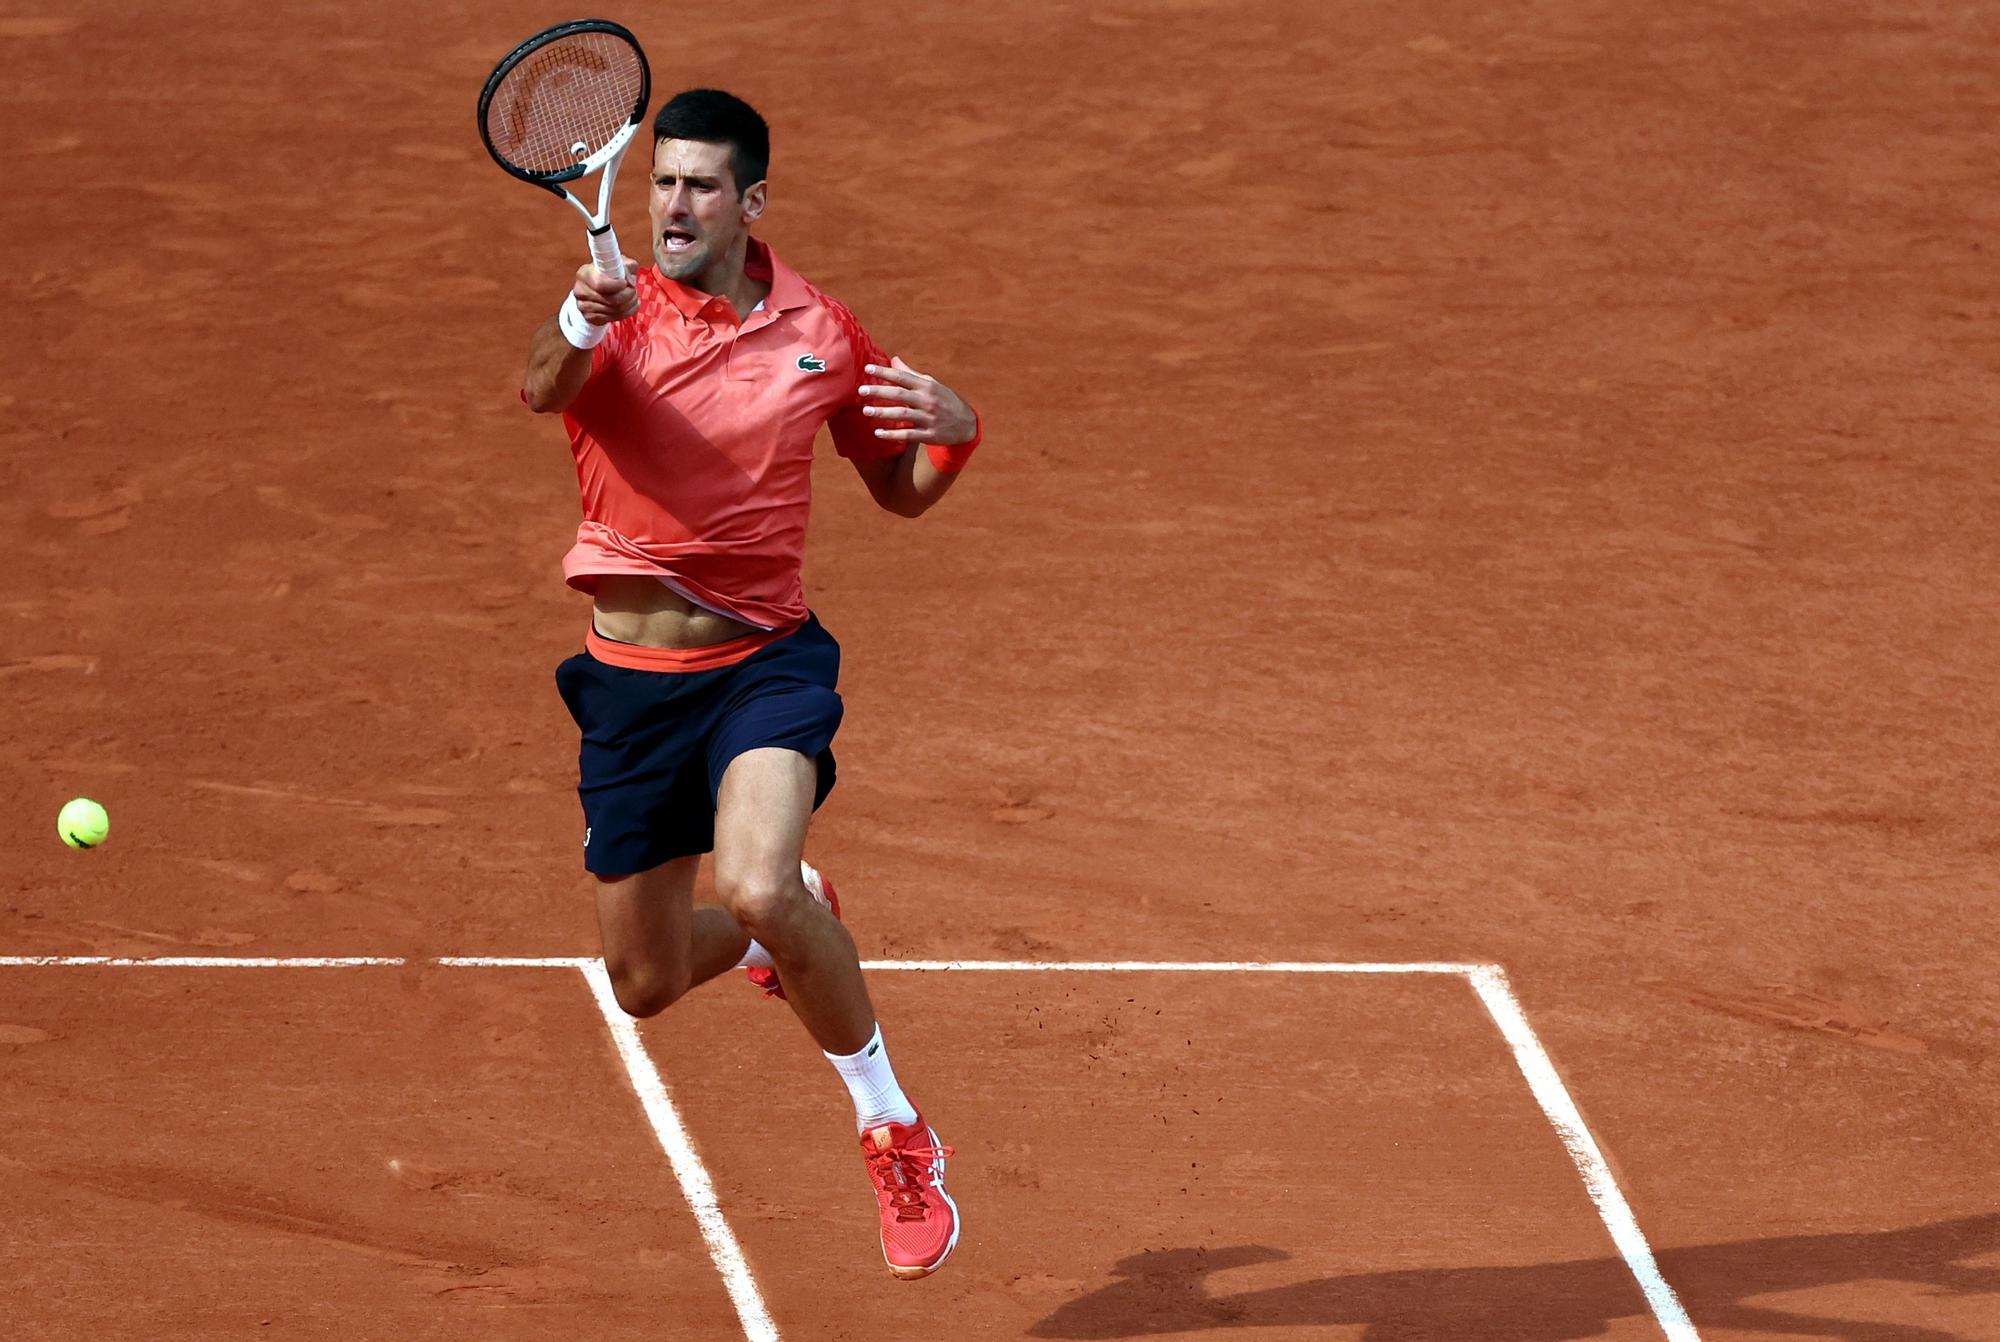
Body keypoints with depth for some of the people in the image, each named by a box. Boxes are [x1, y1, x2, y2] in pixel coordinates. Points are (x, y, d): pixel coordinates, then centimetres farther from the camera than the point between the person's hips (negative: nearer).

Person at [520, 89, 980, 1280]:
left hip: (766, 660, -1)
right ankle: (788, 930, 46)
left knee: (760, 890, -29)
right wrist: (579, 327, -53)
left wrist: (952, 431, -10)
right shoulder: (616, 316, -7)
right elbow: (544, 390, -31)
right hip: (631, 678, 1)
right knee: (648, 984, 10)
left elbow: (901, 491, 13)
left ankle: (896, 1134, -10)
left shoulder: (821, 333, 1)